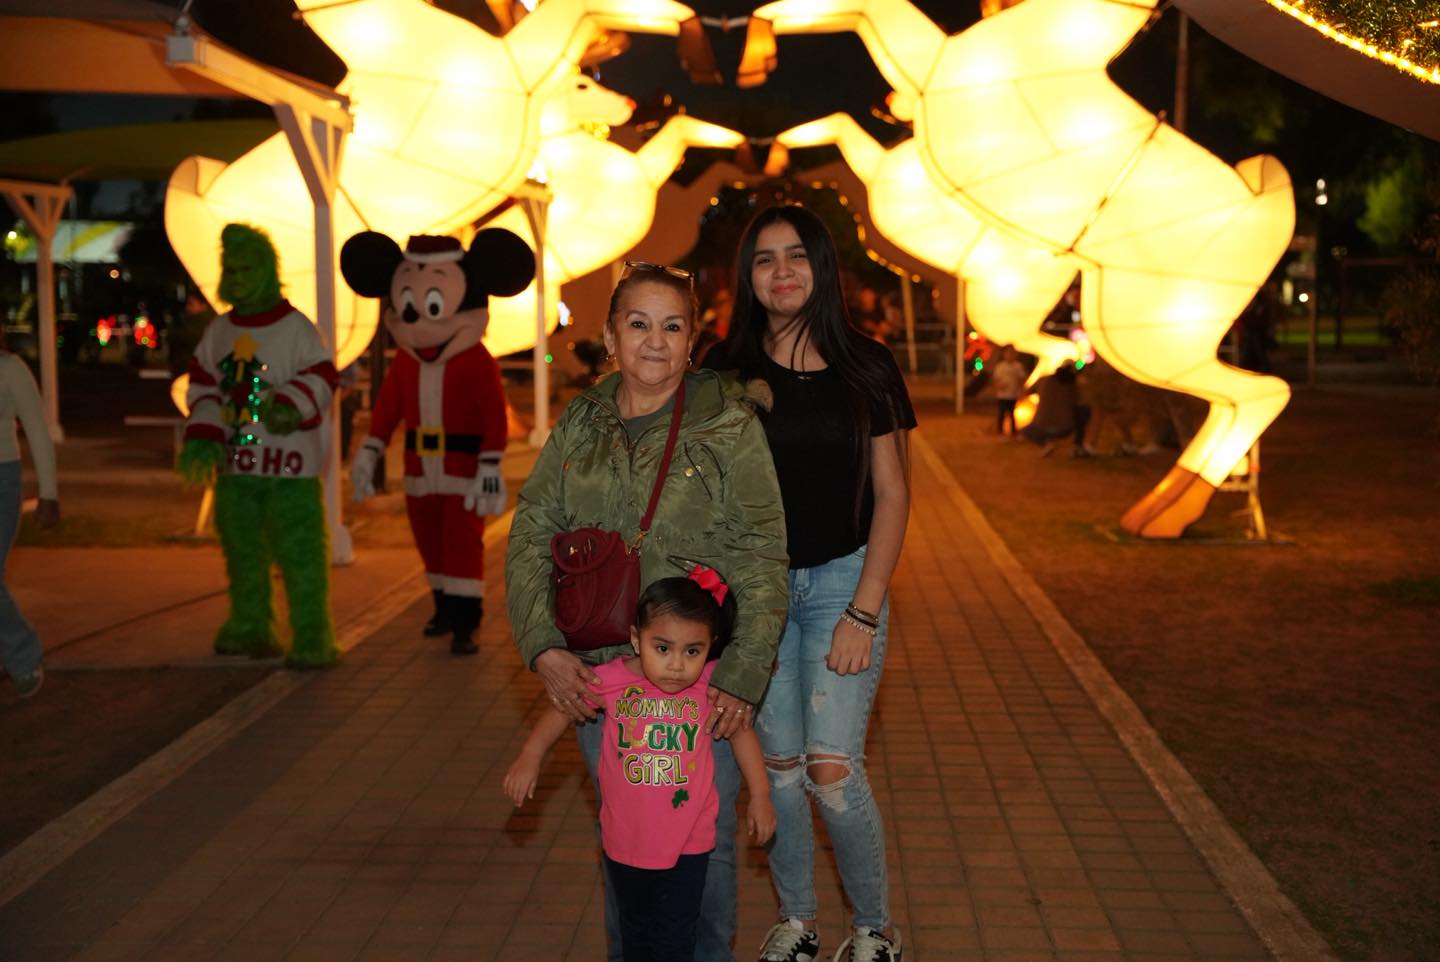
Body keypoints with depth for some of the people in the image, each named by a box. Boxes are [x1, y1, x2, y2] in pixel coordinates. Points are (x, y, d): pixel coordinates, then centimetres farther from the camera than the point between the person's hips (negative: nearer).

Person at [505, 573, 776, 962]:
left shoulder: (712, 683, -16)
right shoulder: (611, 680, -17)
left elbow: (740, 729, 0)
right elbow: (563, 709, 1)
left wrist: (760, 796, 3)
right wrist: (530, 756, -7)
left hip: (687, 843, -1)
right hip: (625, 841, 1)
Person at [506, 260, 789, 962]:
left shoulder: (729, 423, -5)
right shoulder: (580, 423, 5)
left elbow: (762, 556, -9)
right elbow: (531, 535, 3)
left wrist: (744, 676, -16)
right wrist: (544, 647, -9)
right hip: (595, 668, 3)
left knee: (704, 834, 7)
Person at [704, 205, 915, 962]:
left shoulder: (865, 367, -2)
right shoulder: (727, 370, 0)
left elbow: (891, 494, -2)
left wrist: (864, 612, -9)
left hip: (842, 580, -2)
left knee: (831, 770, -8)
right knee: (778, 764, 7)